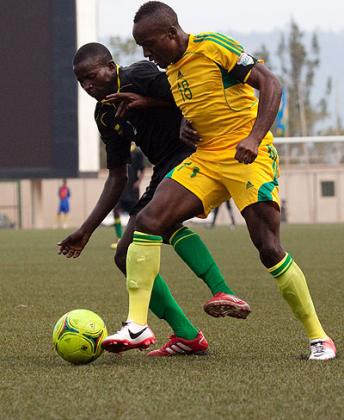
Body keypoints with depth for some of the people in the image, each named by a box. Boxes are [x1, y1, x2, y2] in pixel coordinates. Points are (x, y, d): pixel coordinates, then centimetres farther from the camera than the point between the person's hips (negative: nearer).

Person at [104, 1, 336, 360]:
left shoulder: (213, 47, -10)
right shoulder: (171, 71, 14)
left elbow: (270, 84, -14)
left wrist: (254, 138, -25)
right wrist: (186, 129, 6)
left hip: (248, 156, -7)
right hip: (205, 159, 7)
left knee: (269, 249, -13)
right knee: (148, 221, -10)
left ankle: (318, 338, 2)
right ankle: (137, 325, -10)